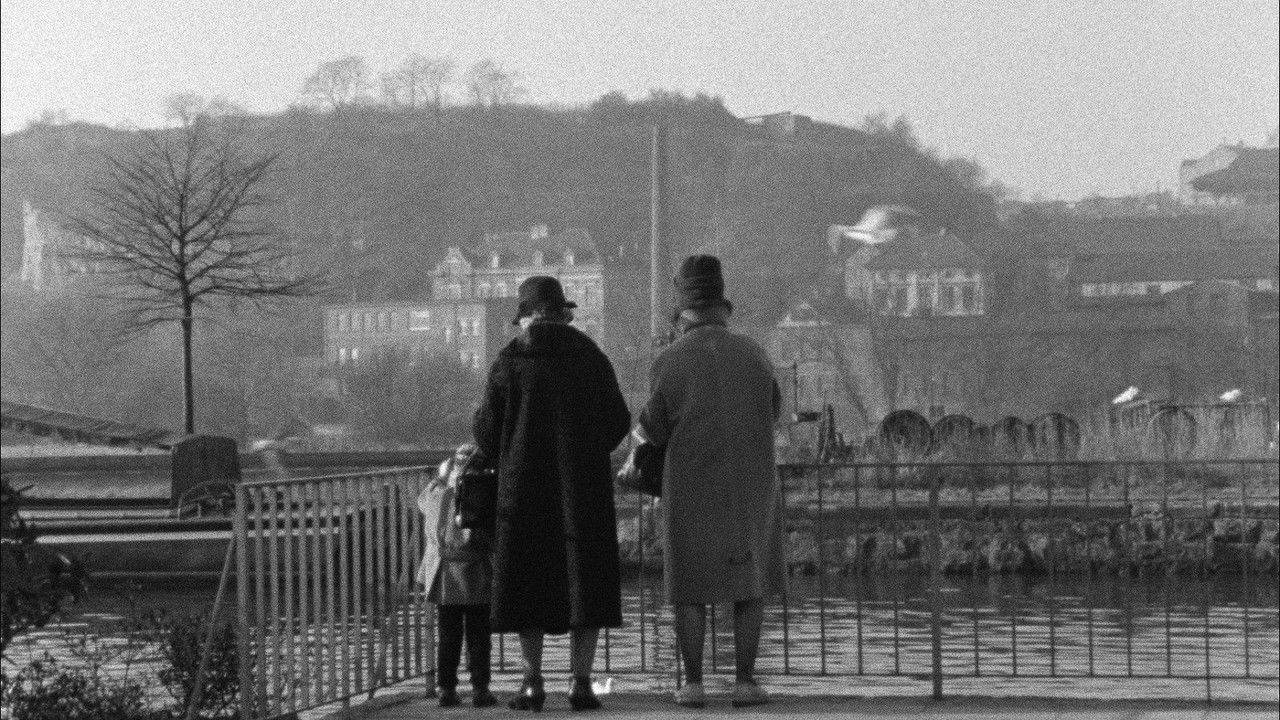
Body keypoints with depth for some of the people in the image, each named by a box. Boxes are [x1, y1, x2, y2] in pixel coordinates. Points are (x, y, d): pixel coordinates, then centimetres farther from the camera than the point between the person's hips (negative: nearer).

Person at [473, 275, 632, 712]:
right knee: (585, 582, 4)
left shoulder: (509, 362, -4)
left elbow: (486, 431, -1)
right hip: (584, 487, 1)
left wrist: (505, 458, 21)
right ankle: (580, 682, -3)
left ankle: (533, 683, 2)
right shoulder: (591, 358, 1)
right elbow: (618, 422, 5)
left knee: (528, 582, 6)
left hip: (525, 485, -1)